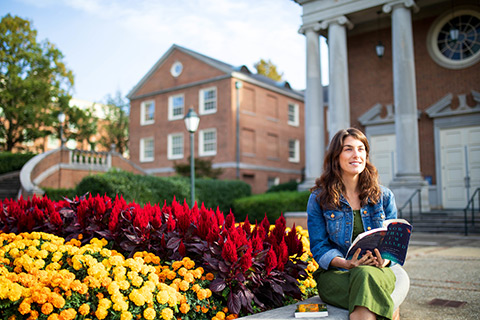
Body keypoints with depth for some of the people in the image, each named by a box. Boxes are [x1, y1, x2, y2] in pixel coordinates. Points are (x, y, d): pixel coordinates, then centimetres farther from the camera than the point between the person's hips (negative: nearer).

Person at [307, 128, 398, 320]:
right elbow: (319, 246, -1)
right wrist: (346, 263, -20)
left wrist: (383, 261, -14)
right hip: (334, 273, -2)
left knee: (364, 275, -36)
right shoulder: (319, 198, 2)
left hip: (376, 271, 2)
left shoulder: (384, 196, 8)